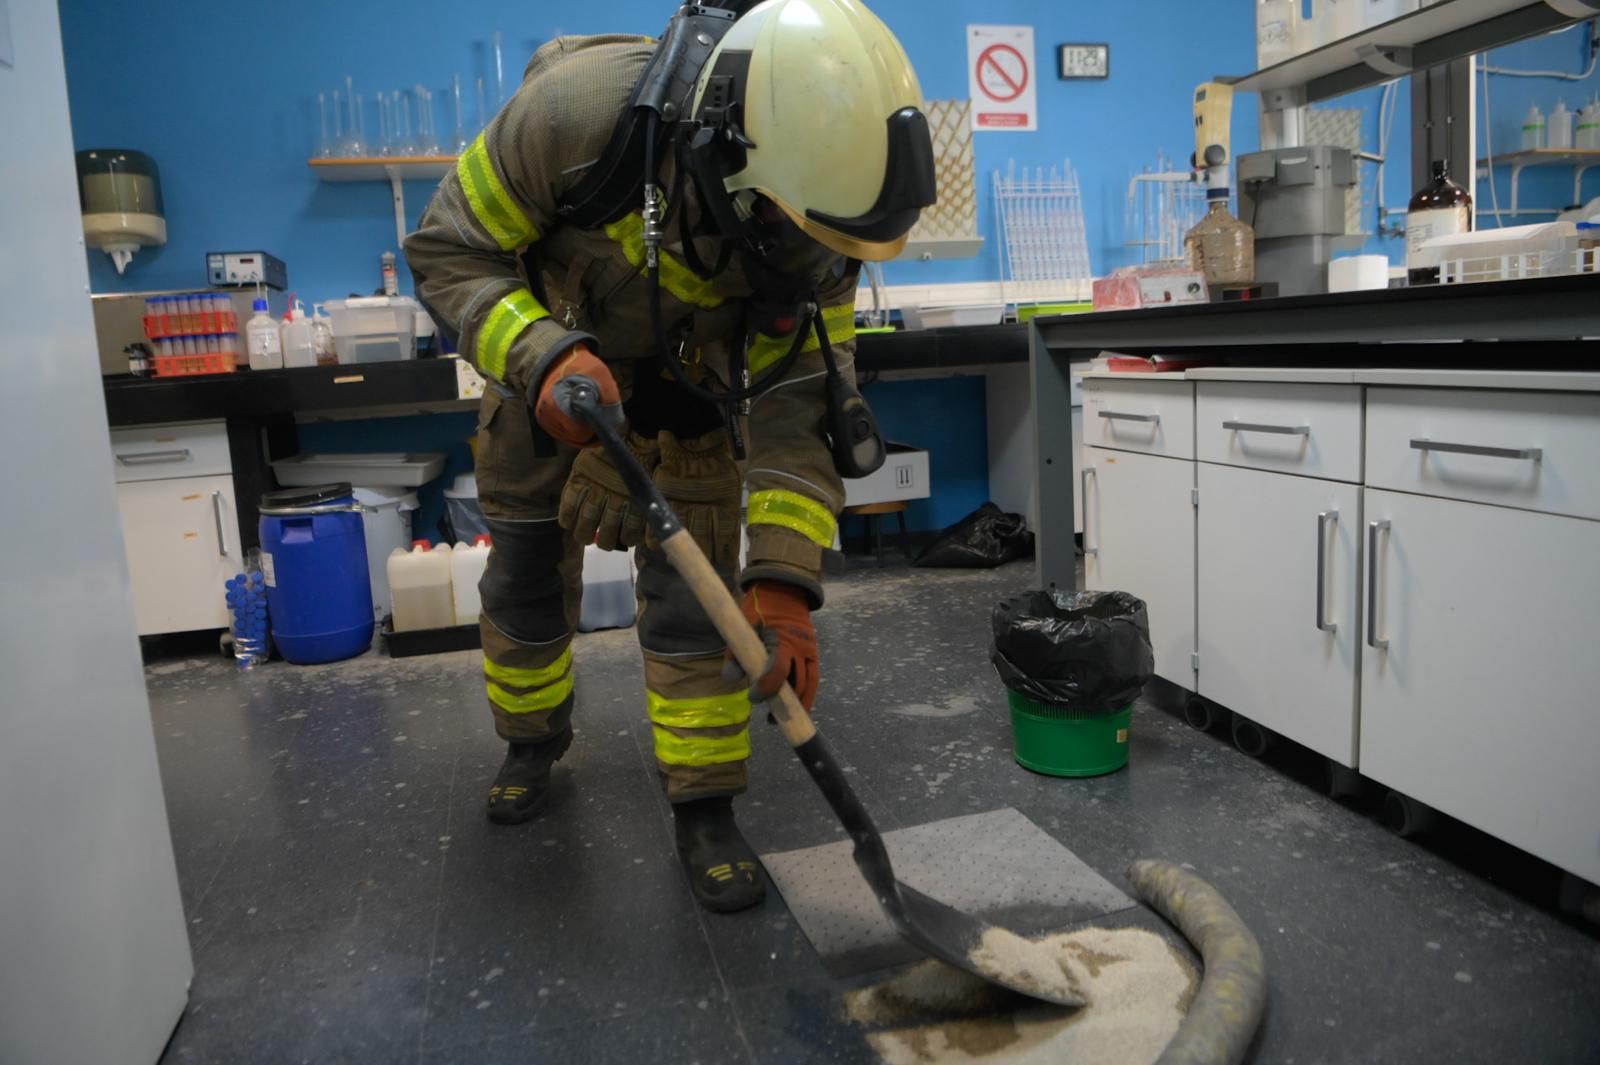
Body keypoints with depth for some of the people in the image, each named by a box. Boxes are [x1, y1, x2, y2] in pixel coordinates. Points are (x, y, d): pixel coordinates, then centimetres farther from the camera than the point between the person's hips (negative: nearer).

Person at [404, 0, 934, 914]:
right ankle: (535, 739, 39)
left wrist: (785, 581, -35)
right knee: (527, 579, 11)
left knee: (691, 595, -7)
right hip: (542, 368, 0)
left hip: (685, 394, 0)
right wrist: (541, 356, -45)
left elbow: (800, 401, -26)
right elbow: (448, 250, -26)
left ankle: (705, 806, 11)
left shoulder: (807, 228, -28)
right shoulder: (580, 108, -37)